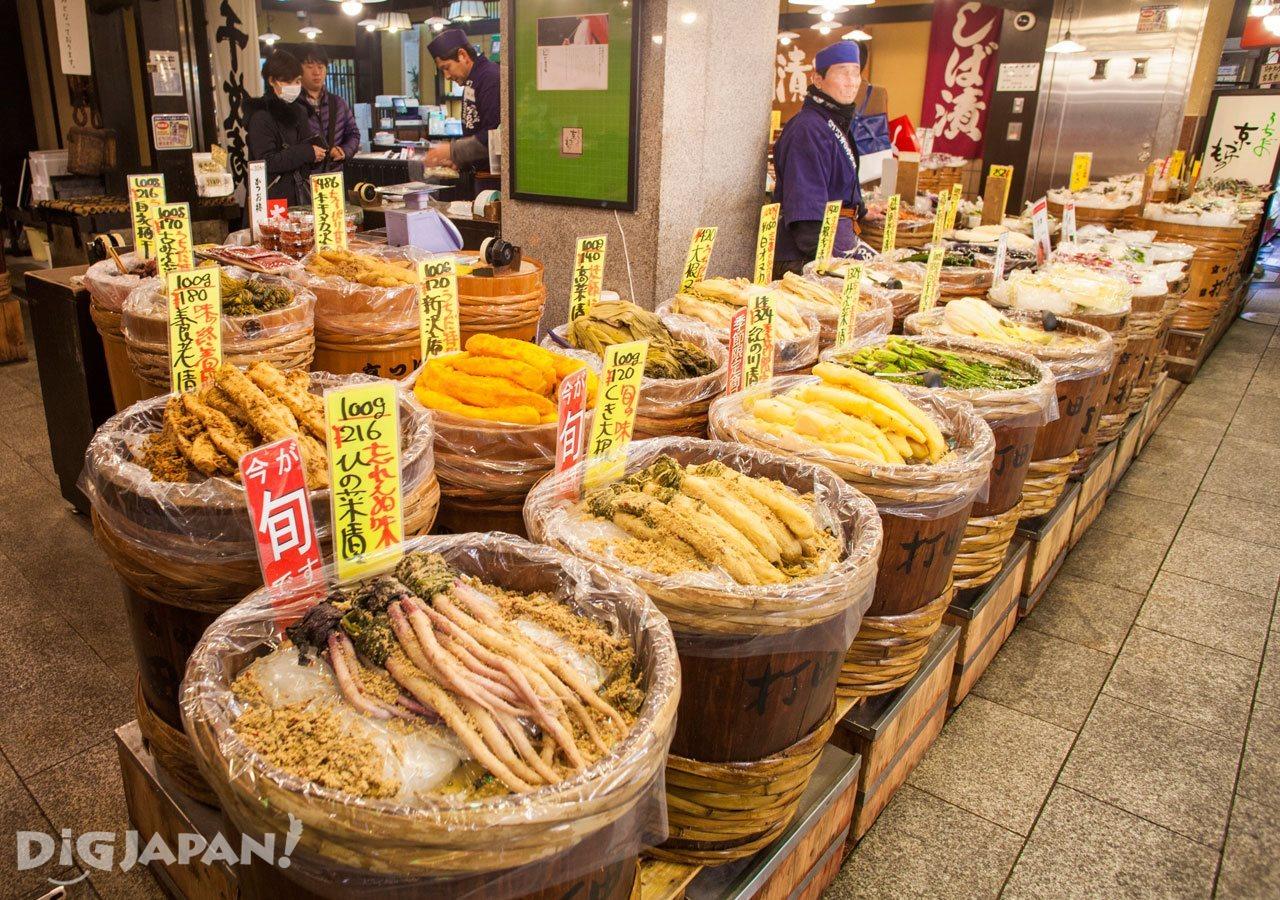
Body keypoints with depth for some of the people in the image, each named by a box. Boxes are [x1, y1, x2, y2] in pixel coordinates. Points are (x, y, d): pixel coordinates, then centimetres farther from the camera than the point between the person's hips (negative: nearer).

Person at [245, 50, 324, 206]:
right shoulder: (261, 117, -7)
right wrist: (306, 152, -15)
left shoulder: (299, 111, 15)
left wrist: (316, 154, 0)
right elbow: (267, 162, -16)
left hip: (302, 194, 6)